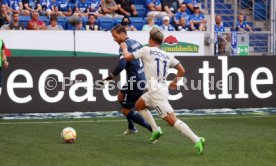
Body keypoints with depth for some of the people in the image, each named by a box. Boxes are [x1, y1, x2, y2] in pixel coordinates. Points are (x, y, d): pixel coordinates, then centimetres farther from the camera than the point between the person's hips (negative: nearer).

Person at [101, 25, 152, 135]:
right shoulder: (136, 43, 10)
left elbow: (121, 66, -29)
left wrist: (110, 77, -19)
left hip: (135, 82, -10)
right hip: (142, 79, 10)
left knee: (126, 110, 1)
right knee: (121, 96, 30)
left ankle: (153, 129, -7)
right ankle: (131, 128, 39)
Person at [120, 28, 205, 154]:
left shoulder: (147, 50, -1)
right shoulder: (168, 56, 14)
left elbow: (127, 57, -1)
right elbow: (181, 70, 11)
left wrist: (124, 48, 21)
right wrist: (175, 82, 28)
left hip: (156, 91, -8)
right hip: (163, 89, 8)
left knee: (172, 120, -12)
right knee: (138, 106, 27)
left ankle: (197, 140, -20)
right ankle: (156, 131, 26)